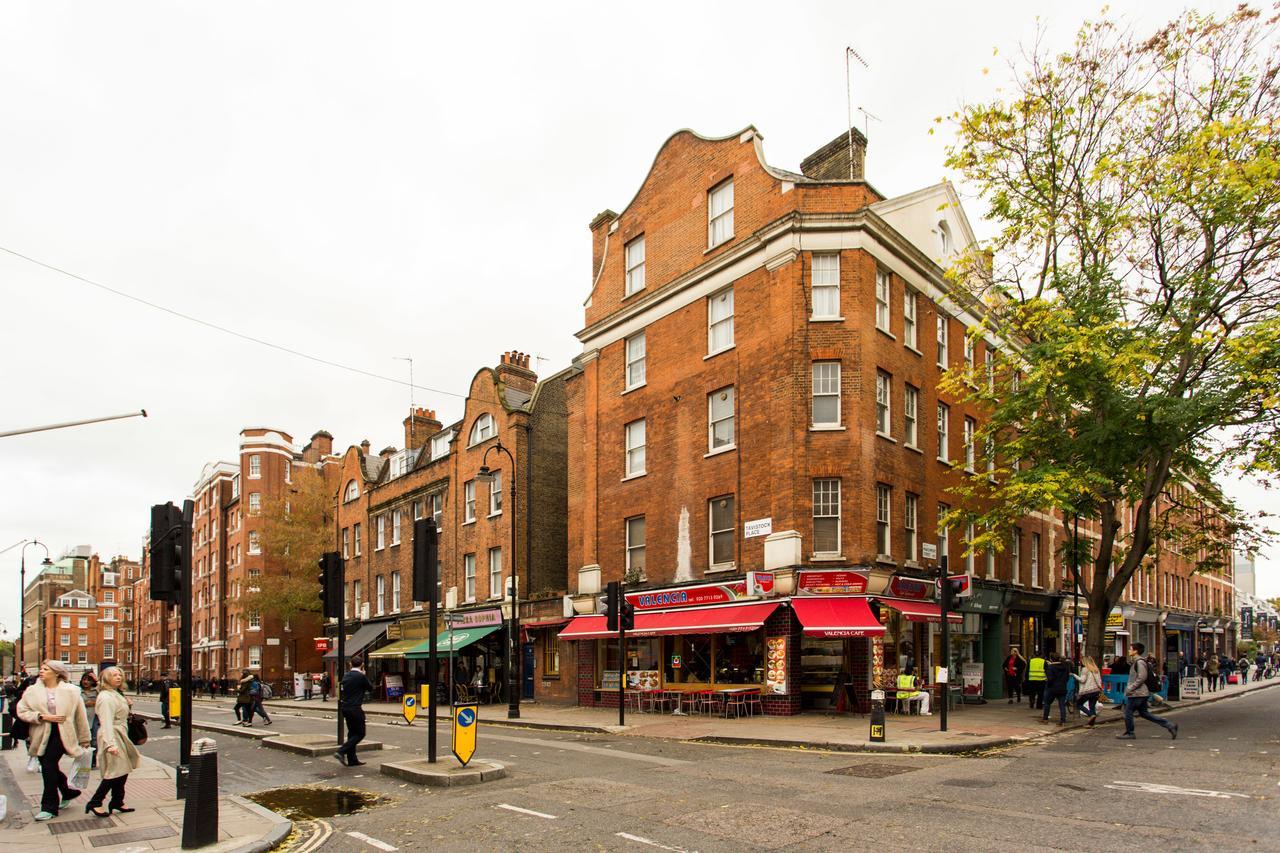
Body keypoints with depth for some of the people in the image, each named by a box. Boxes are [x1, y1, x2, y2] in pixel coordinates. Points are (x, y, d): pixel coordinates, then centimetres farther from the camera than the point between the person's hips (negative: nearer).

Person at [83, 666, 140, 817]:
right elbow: (107, 722, -25)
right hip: (113, 737, -10)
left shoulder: (117, 694, 16)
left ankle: (117, 802, 19)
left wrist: (128, 705, 10)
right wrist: (110, 744, -33)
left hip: (121, 736, 10)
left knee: (122, 770, 11)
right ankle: (94, 803, 1)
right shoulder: (106, 697, -16)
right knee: (115, 771, -9)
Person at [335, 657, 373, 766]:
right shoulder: (361, 676, -14)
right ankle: (341, 752, -11)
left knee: (352, 733, 15)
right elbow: (371, 689, -1)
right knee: (360, 734, 1)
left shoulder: (346, 676, 9)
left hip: (345, 707, 8)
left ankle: (352, 759, 17)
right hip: (355, 708, -8)